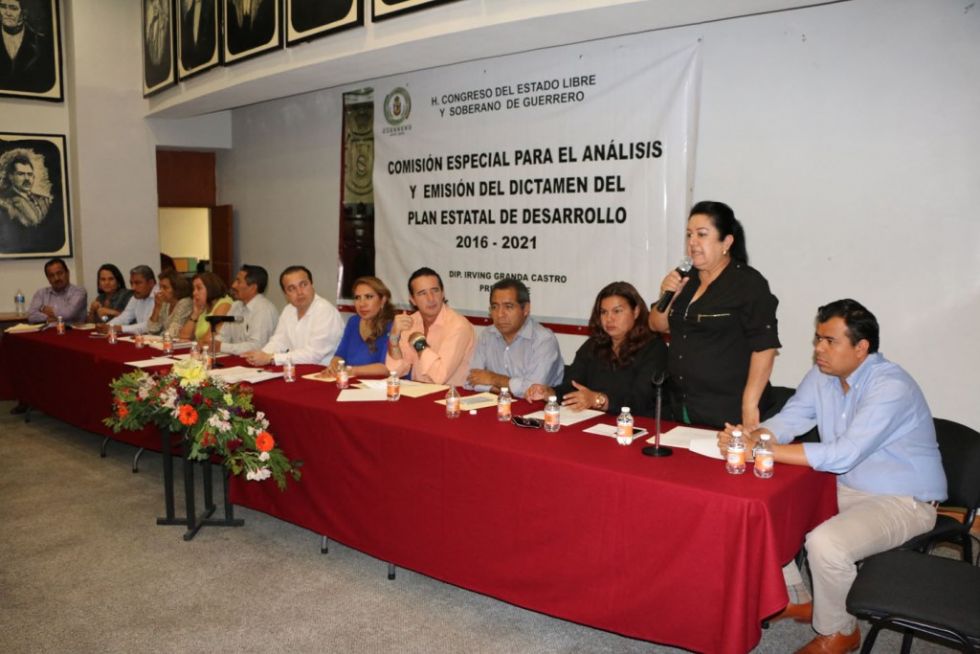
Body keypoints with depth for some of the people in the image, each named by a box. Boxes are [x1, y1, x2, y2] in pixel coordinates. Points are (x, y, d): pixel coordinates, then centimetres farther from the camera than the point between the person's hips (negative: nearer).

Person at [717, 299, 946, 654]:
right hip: (844, 487, 8)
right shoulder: (823, 374, -3)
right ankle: (795, 599, 17)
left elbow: (842, 455, -35)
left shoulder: (891, 387, -27)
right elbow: (788, 419, -2)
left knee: (825, 542, -30)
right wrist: (752, 435, -26)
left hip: (903, 501, -8)